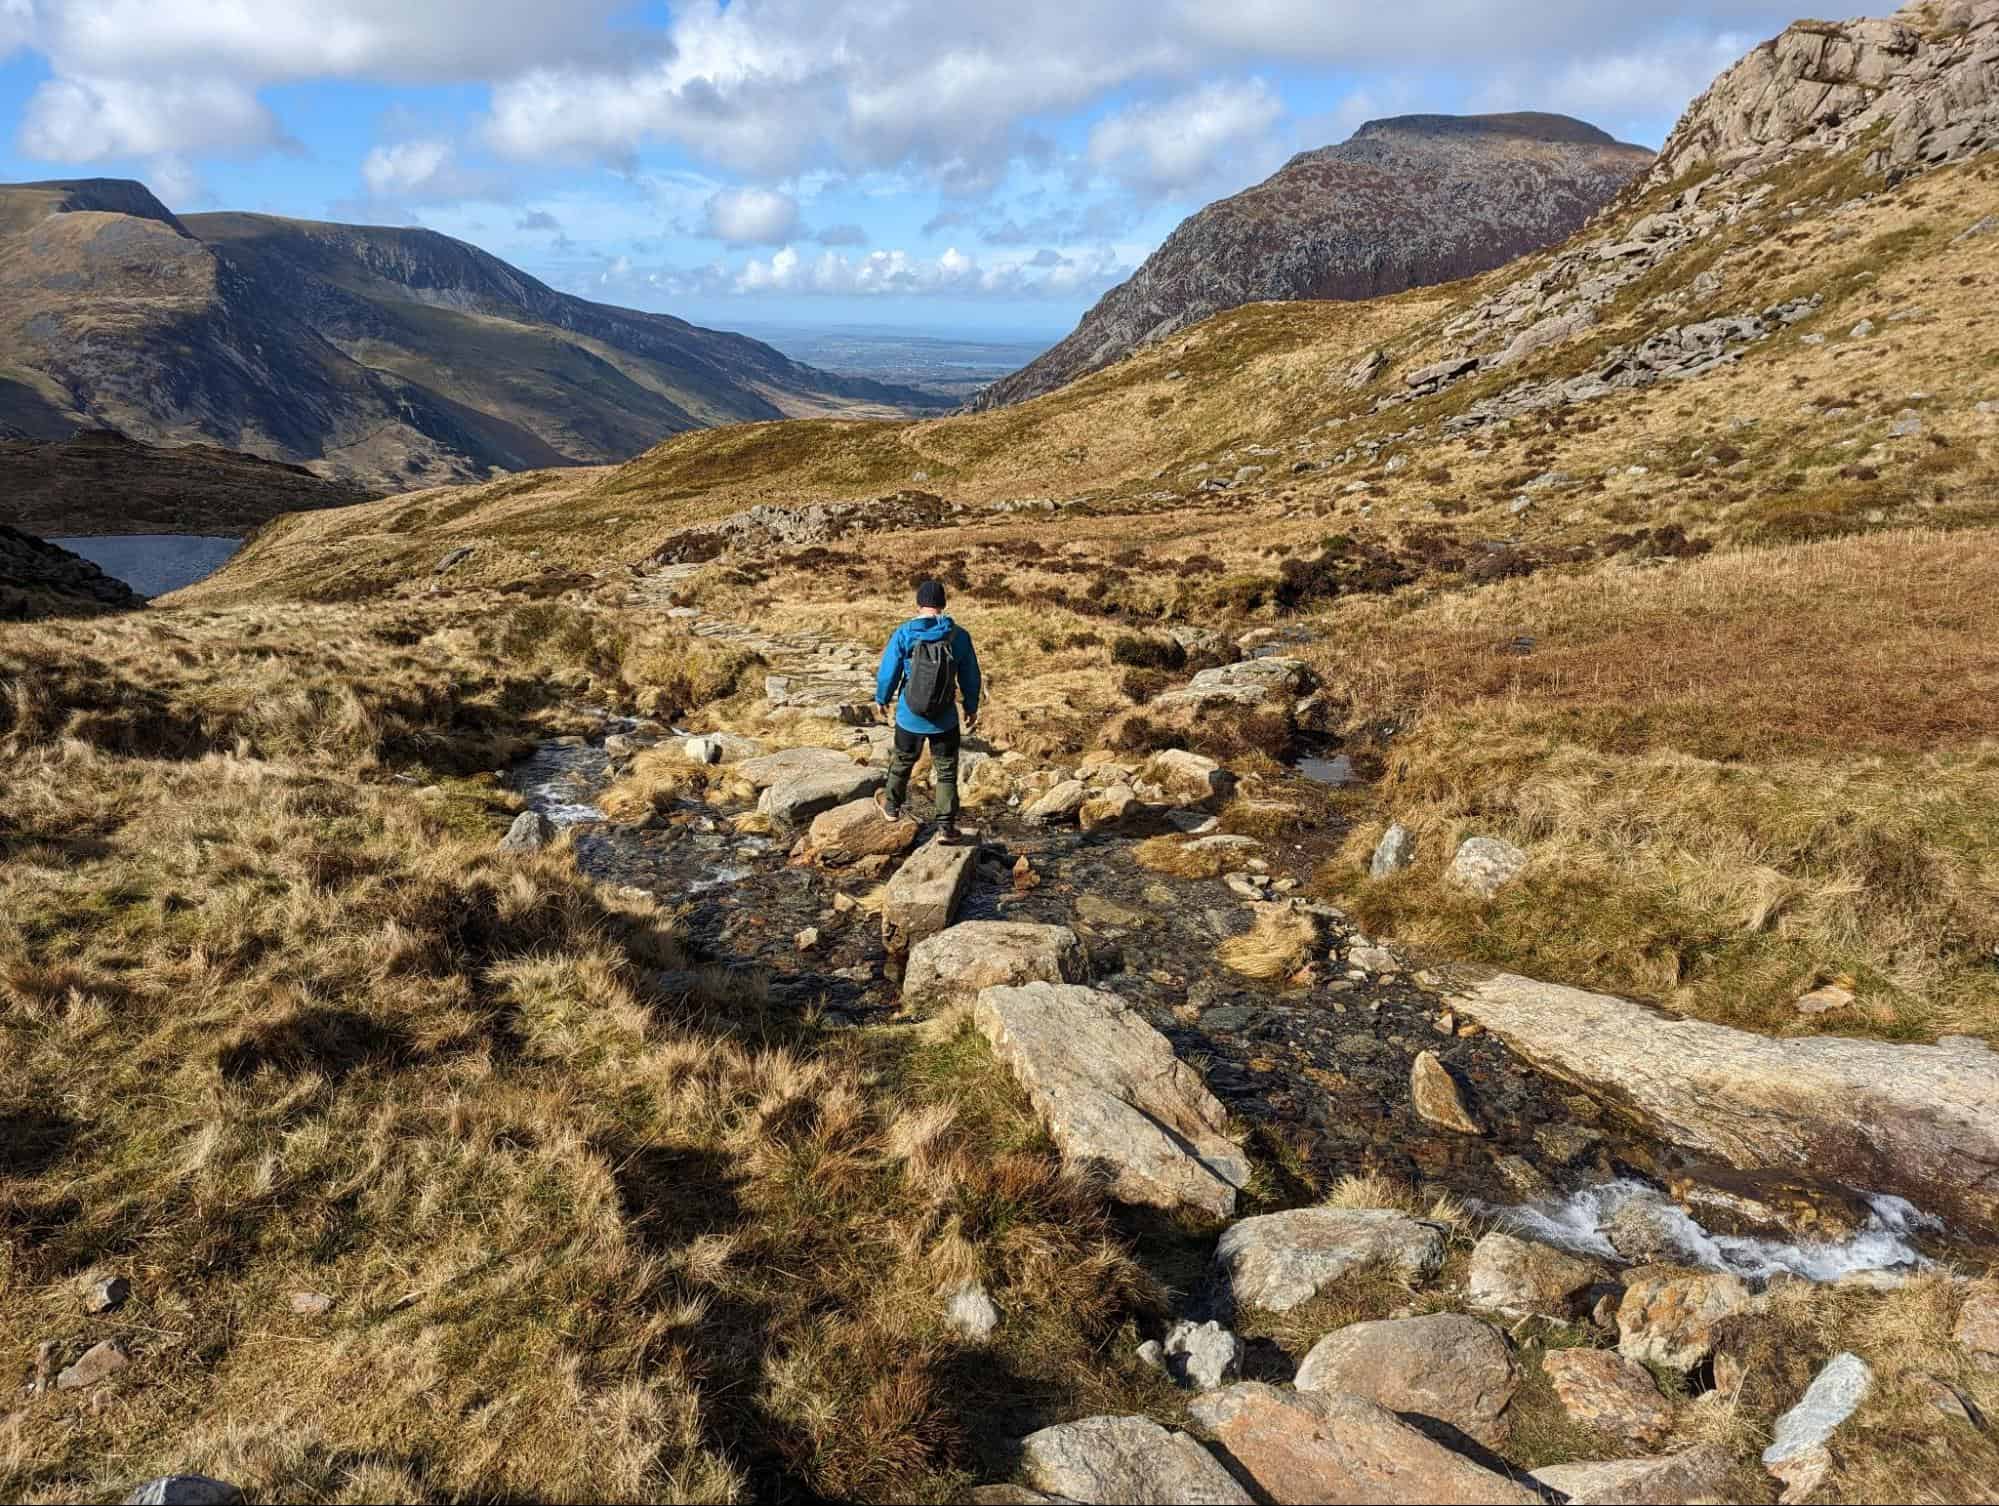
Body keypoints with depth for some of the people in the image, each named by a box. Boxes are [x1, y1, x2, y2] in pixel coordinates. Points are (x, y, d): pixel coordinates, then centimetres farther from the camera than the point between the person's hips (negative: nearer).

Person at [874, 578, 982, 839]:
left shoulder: (903, 634, -13)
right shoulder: (959, 636, -9)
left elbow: (888, 673, -6)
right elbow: (970, 676, 0)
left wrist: (881, 699, 13)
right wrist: (971, 707, 15)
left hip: (910, 717, 0)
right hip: (946, 720, 0)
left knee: (902, 763, 23)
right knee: (947, 771, 12)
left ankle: (892, 806, 43)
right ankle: (947, 825, 12)